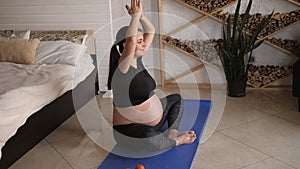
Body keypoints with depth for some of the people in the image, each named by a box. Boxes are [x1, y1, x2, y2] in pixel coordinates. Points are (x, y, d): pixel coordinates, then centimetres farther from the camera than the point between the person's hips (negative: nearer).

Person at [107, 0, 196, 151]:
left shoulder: (137, 60, 2)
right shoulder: (122, 68, -22)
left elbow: (151, 31, 3)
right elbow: (130, 39, -39)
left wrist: (140, 14, -12)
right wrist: (135, 15, -30)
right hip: (129, 129, -10)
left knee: (176, 99, 24)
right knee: (147, 135, -43)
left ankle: (173, 132, 3)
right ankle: (175, 141, -13)